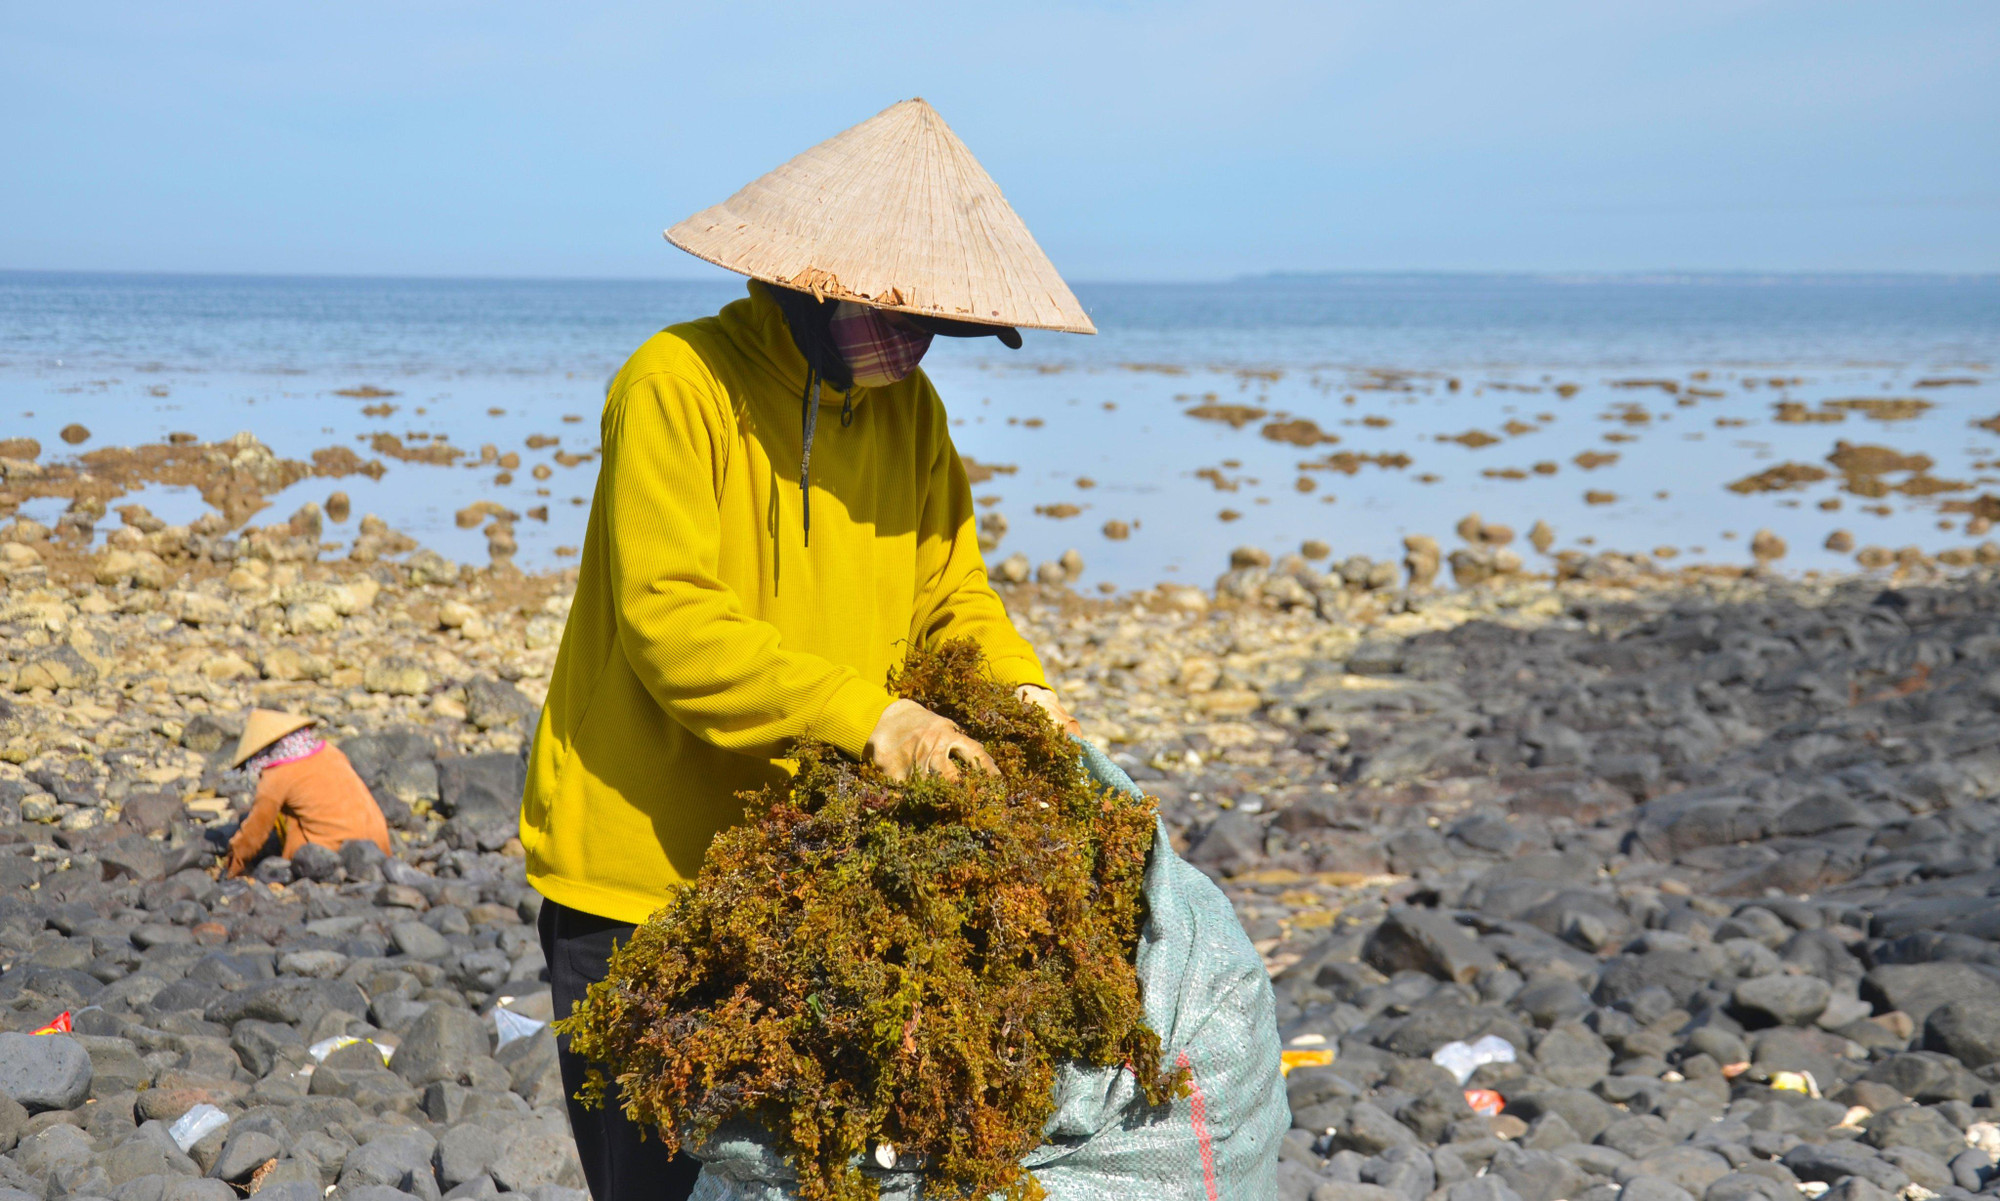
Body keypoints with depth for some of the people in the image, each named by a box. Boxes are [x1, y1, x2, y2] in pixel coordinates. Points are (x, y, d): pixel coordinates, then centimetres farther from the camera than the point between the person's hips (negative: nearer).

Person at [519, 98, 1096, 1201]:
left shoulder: (909, 412, 8)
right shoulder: (677, 383, -13)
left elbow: (951, 594, 11)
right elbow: (669, 618, -21)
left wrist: (1018, 688, -10)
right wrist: (860, 715, -28)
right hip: (639, 872, -5)